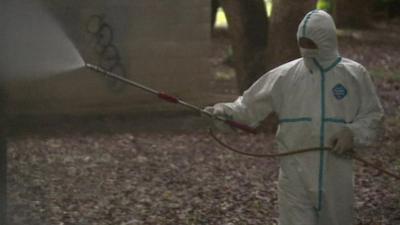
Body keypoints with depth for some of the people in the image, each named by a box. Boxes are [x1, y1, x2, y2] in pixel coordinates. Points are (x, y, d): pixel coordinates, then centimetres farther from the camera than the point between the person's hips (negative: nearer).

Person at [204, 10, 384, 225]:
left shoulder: (355, 74, -2)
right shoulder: (285, 75, -1)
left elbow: (373, 116, 4)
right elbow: (251, 104, 4)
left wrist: (353, 134, -13)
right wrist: (227, 110, -13)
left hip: (335, 174, 1)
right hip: (295, 175, -1)